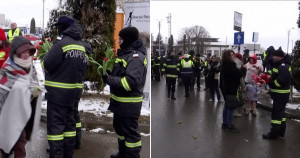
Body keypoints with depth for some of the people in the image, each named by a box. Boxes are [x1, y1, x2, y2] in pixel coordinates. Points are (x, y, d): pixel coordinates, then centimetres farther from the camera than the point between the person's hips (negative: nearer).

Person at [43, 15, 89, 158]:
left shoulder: (61, 43, -16)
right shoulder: (82, 45, 6)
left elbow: (47, 64, -17)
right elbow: (85, 65, 7)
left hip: (58, 90, -7)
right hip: (75, 90, 7)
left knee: (55, 123, 2)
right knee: (69, 120, 18)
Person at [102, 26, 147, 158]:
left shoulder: (136, 57, -19)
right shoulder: (125, 53, 12)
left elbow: (131, 82, -29)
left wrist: (109, 79, -23)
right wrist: (107, 74, 2)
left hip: (129, 104, -11)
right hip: (119, 102, 11)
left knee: (130, 132, 1)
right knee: (119, 127, 24)